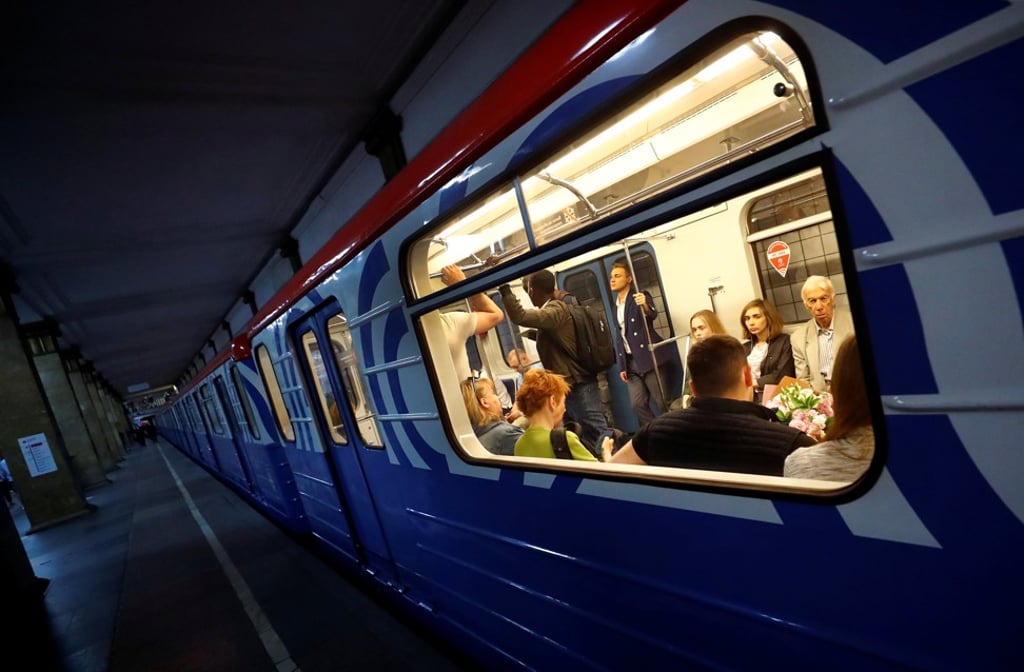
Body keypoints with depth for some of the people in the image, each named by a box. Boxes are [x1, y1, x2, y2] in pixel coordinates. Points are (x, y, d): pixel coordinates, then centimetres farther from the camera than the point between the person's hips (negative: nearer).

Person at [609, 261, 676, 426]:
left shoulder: (641, 296, -2)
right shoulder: (616, 306, 16)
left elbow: (652, 315, -22)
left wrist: (645, 306, -44)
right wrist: (622, 366, 12)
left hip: (649, 358, -6)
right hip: (631, 362, 6)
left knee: (663, 402, -3)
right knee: (637, 404, 1)